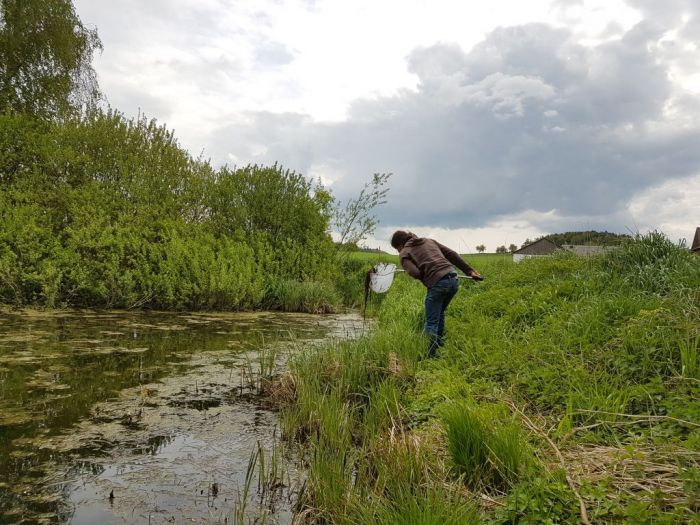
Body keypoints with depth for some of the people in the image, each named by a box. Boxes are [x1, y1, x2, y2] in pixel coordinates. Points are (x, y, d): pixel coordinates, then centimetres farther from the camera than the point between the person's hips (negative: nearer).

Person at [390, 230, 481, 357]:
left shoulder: (404, 253, 7)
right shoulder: (429, 241, 24)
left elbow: (415, 273, -10)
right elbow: (452, 254, 18)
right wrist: (469, 271, 19)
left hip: (437, 284, -7)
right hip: (453, 280, 7)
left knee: (431, 322, 3)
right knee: (439, 313, 27)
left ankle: (431, 355, 3)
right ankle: (440, 345, 37)